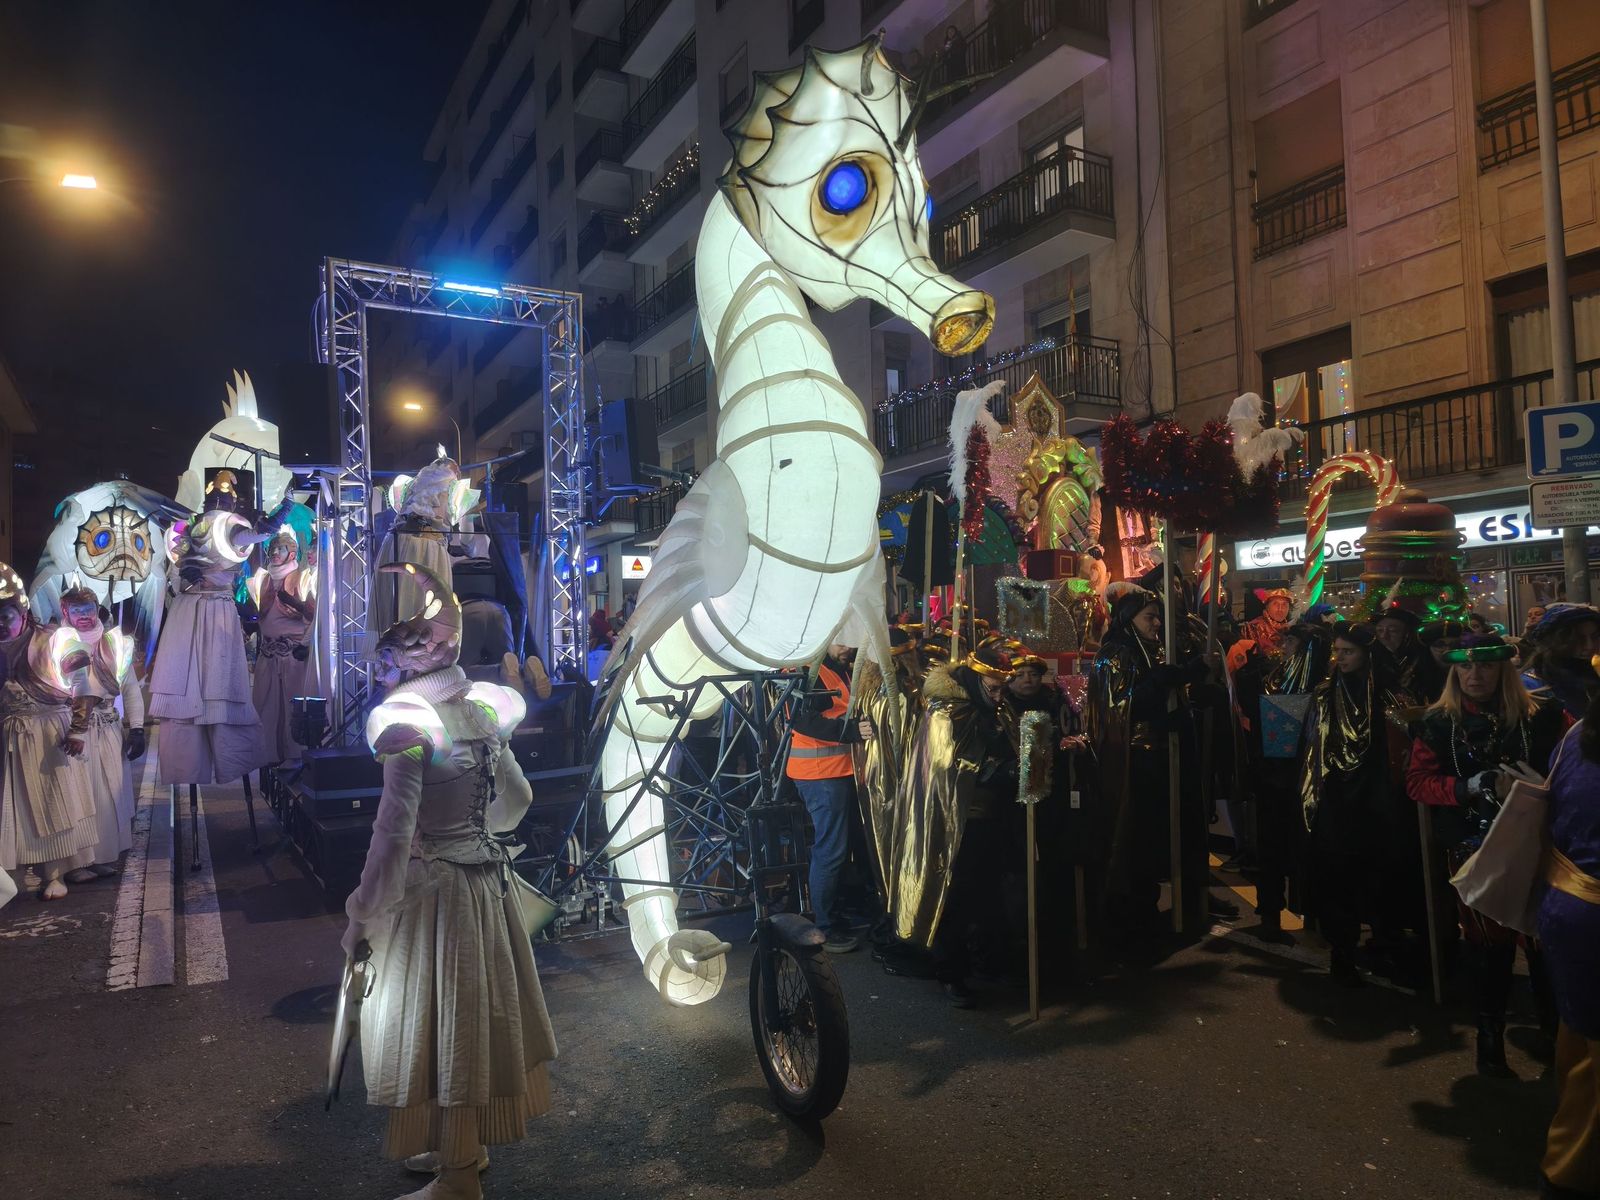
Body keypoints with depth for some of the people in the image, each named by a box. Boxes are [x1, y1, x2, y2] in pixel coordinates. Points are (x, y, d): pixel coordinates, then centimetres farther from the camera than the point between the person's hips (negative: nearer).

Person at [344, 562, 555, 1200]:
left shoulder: (406, 721, -22)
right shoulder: (479, 705, 1)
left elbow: (393, 837, -24)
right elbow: (515, 799, 10)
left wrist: (361, 919, -13)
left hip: (432, 890, -7)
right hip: (487, 878, 8)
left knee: (438, 1025, 9)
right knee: (473, 1015, 21)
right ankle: (466, 1145, 42)